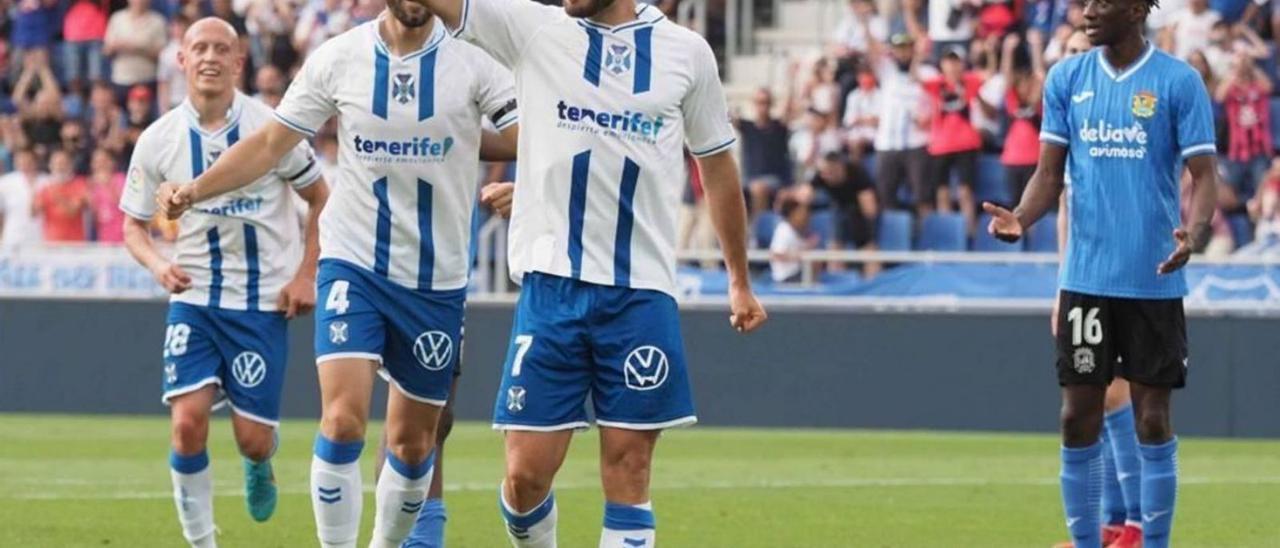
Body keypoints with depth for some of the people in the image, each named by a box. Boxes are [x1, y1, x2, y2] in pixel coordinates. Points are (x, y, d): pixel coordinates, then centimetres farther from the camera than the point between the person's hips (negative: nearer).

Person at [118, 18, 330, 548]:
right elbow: (134, 225, 7)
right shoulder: (158, 140, -2)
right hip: (193, 297, 1)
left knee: (252, 438, -3)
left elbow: (320, 200, 5)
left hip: (262, 300, -1)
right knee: (188, 421, -15)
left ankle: (259, 465, 36)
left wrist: (306, 275, -4)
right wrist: (157, 265, -14)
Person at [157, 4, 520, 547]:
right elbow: (269, 143, 4)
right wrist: (194, 189, -8)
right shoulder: (339, 58, -3)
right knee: (343, 419, -18)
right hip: (353, 263, -1)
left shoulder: (473, 62, -5)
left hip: (437, 278, 1)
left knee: (413, 441, 8)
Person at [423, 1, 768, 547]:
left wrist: (740, 281, 21)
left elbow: (717, 166, 17)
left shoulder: (686, 52, 6)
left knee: (628, 472, -1)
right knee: (527, 474, -3)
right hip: (551, 283, 0)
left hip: (643, 292, 0)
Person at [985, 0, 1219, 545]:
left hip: (1154, 280, -3)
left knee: (1152, 419, 1)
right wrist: (1019, 218, -13)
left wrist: (1192, 234, -24)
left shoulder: (1179, 82, -4)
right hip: (1085, 277, 3)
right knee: (1079, 418, 2)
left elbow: (1203, 176, -5)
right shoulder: (1066, 79, 6)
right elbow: (1050, 173, 7)